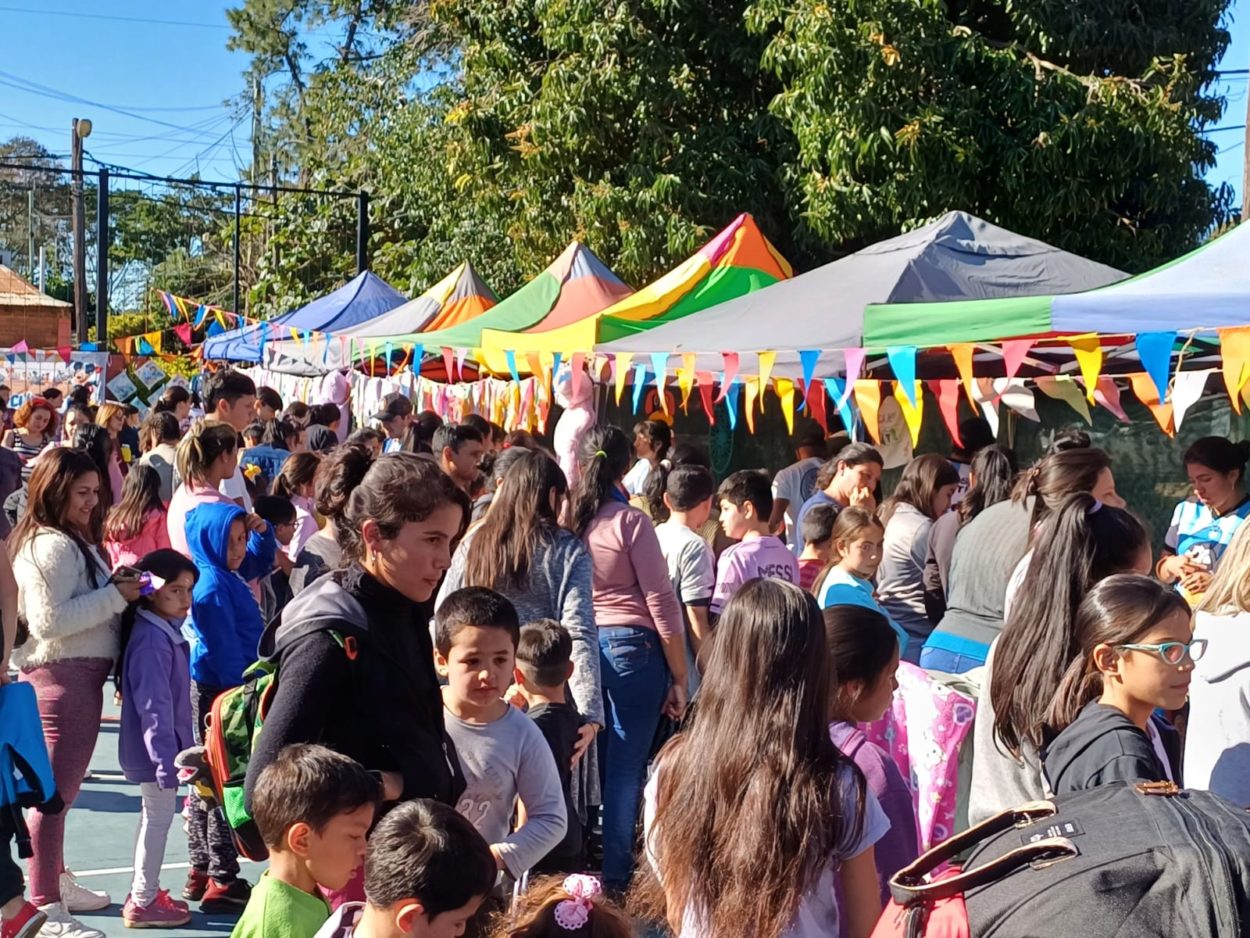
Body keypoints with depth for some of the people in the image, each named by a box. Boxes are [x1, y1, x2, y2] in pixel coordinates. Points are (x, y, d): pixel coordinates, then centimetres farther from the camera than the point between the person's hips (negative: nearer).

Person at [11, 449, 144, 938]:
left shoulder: (74, 541, 17)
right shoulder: (52, 546, -16)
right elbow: (47, 620, -23)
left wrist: (117, 585, 6)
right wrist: (114, 596, -20)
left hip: (79, 673, 11)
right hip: (62, 674, -11)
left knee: (62, 786, 19)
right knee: (57, 791, -7)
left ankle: (58, 883, 32)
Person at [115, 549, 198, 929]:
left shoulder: (168, 631, 8)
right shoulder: (151, 640, -23)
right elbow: (153, 706, -26)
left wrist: (177, 750, 17)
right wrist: (165, 757, -26)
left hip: (165, 746, 10)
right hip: (156, 749, -10)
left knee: (154, 817, 19)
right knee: (158, 819, 0)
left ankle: (146, 891, 31)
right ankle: (142, 902, 11)